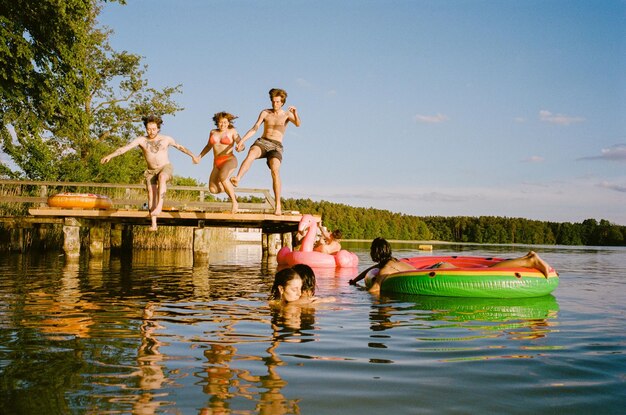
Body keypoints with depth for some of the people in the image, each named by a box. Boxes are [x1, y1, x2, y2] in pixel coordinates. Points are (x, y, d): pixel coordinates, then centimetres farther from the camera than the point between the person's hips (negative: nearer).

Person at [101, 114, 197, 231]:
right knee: (151, 194, -14)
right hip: (151, 172, 2)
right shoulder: (141, 140, -3)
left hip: (166, 169, -2)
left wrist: (192, 155, 14)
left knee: (161, 178, -36)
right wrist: (110, 155, -23)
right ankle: (153, 224, -12)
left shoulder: (166, 139, 0)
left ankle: (160, 205, -42)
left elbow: (180, 147, 16)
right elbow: (125, 148, -12)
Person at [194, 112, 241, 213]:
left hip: (229, 160, -5)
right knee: (213, 189, -15)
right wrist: (199, 157, 27)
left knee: (222, 177, -37)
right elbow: (208, 146, 30)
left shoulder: (232, 131, 2)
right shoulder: (213, 132, 15)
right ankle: (229, 188, 17)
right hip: (217, 163, 5)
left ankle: (234, 202, -24)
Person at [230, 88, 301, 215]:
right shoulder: (265, 113, 12)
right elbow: (254, 129, 7)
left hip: (276, 147, -1)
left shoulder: (287, 114, 8)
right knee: (251, 155, -35)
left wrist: (296, 114, -32)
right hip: (262, 142, 1)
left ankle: (278, 206, -25)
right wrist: (242, 140, -6)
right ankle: (237, 179, -57)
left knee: (275, 171, -27)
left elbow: (298, 124, -11)